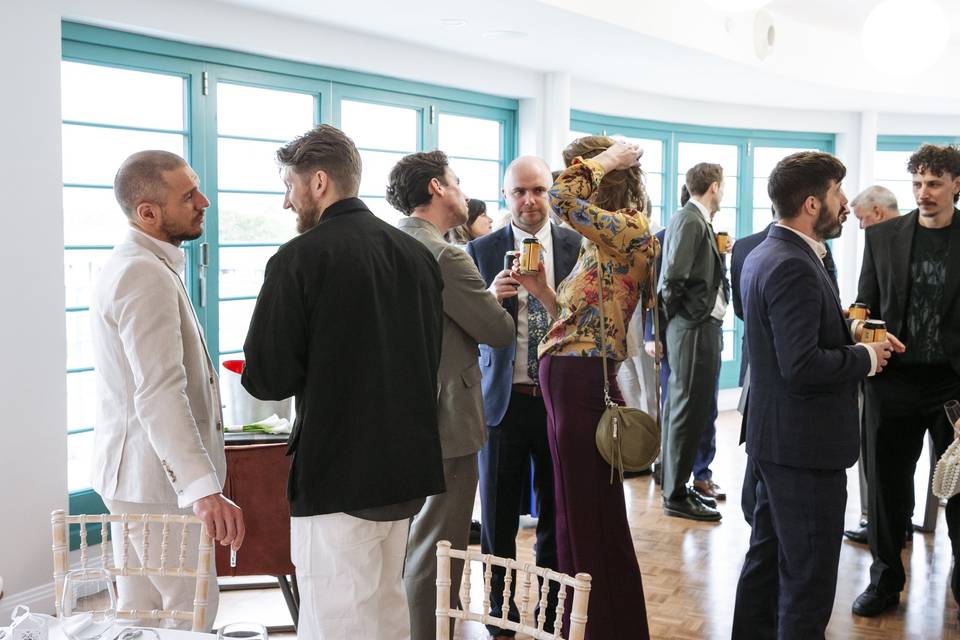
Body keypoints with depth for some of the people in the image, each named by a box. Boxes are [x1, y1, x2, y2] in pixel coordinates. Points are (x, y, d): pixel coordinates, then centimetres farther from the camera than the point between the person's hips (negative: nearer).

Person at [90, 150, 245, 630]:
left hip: (132, 473, 10)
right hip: (157, 480, -10)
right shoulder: (147, 276, -21)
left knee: (139, 612, 18)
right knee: (193, 612, -3)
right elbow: (160, 395, -31)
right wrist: (205, 489, -38)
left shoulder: (128, 265, 14)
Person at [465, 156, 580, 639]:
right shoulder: (481, 251, 1)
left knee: (557, 513, 10)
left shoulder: (577, 246, 2)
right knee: (498, 517, 9)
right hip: (503, 399, 0)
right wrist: (491, 297, -21)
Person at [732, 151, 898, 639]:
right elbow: (803, 366, -28)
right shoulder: (794, 268, -22)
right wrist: (865, 358, -13)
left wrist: (851, 335, 5)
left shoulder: (763, 255, 10)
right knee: (809, 580, 2)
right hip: (805, 444, -10)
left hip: (773, 436, 10)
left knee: (767, 557, 21)